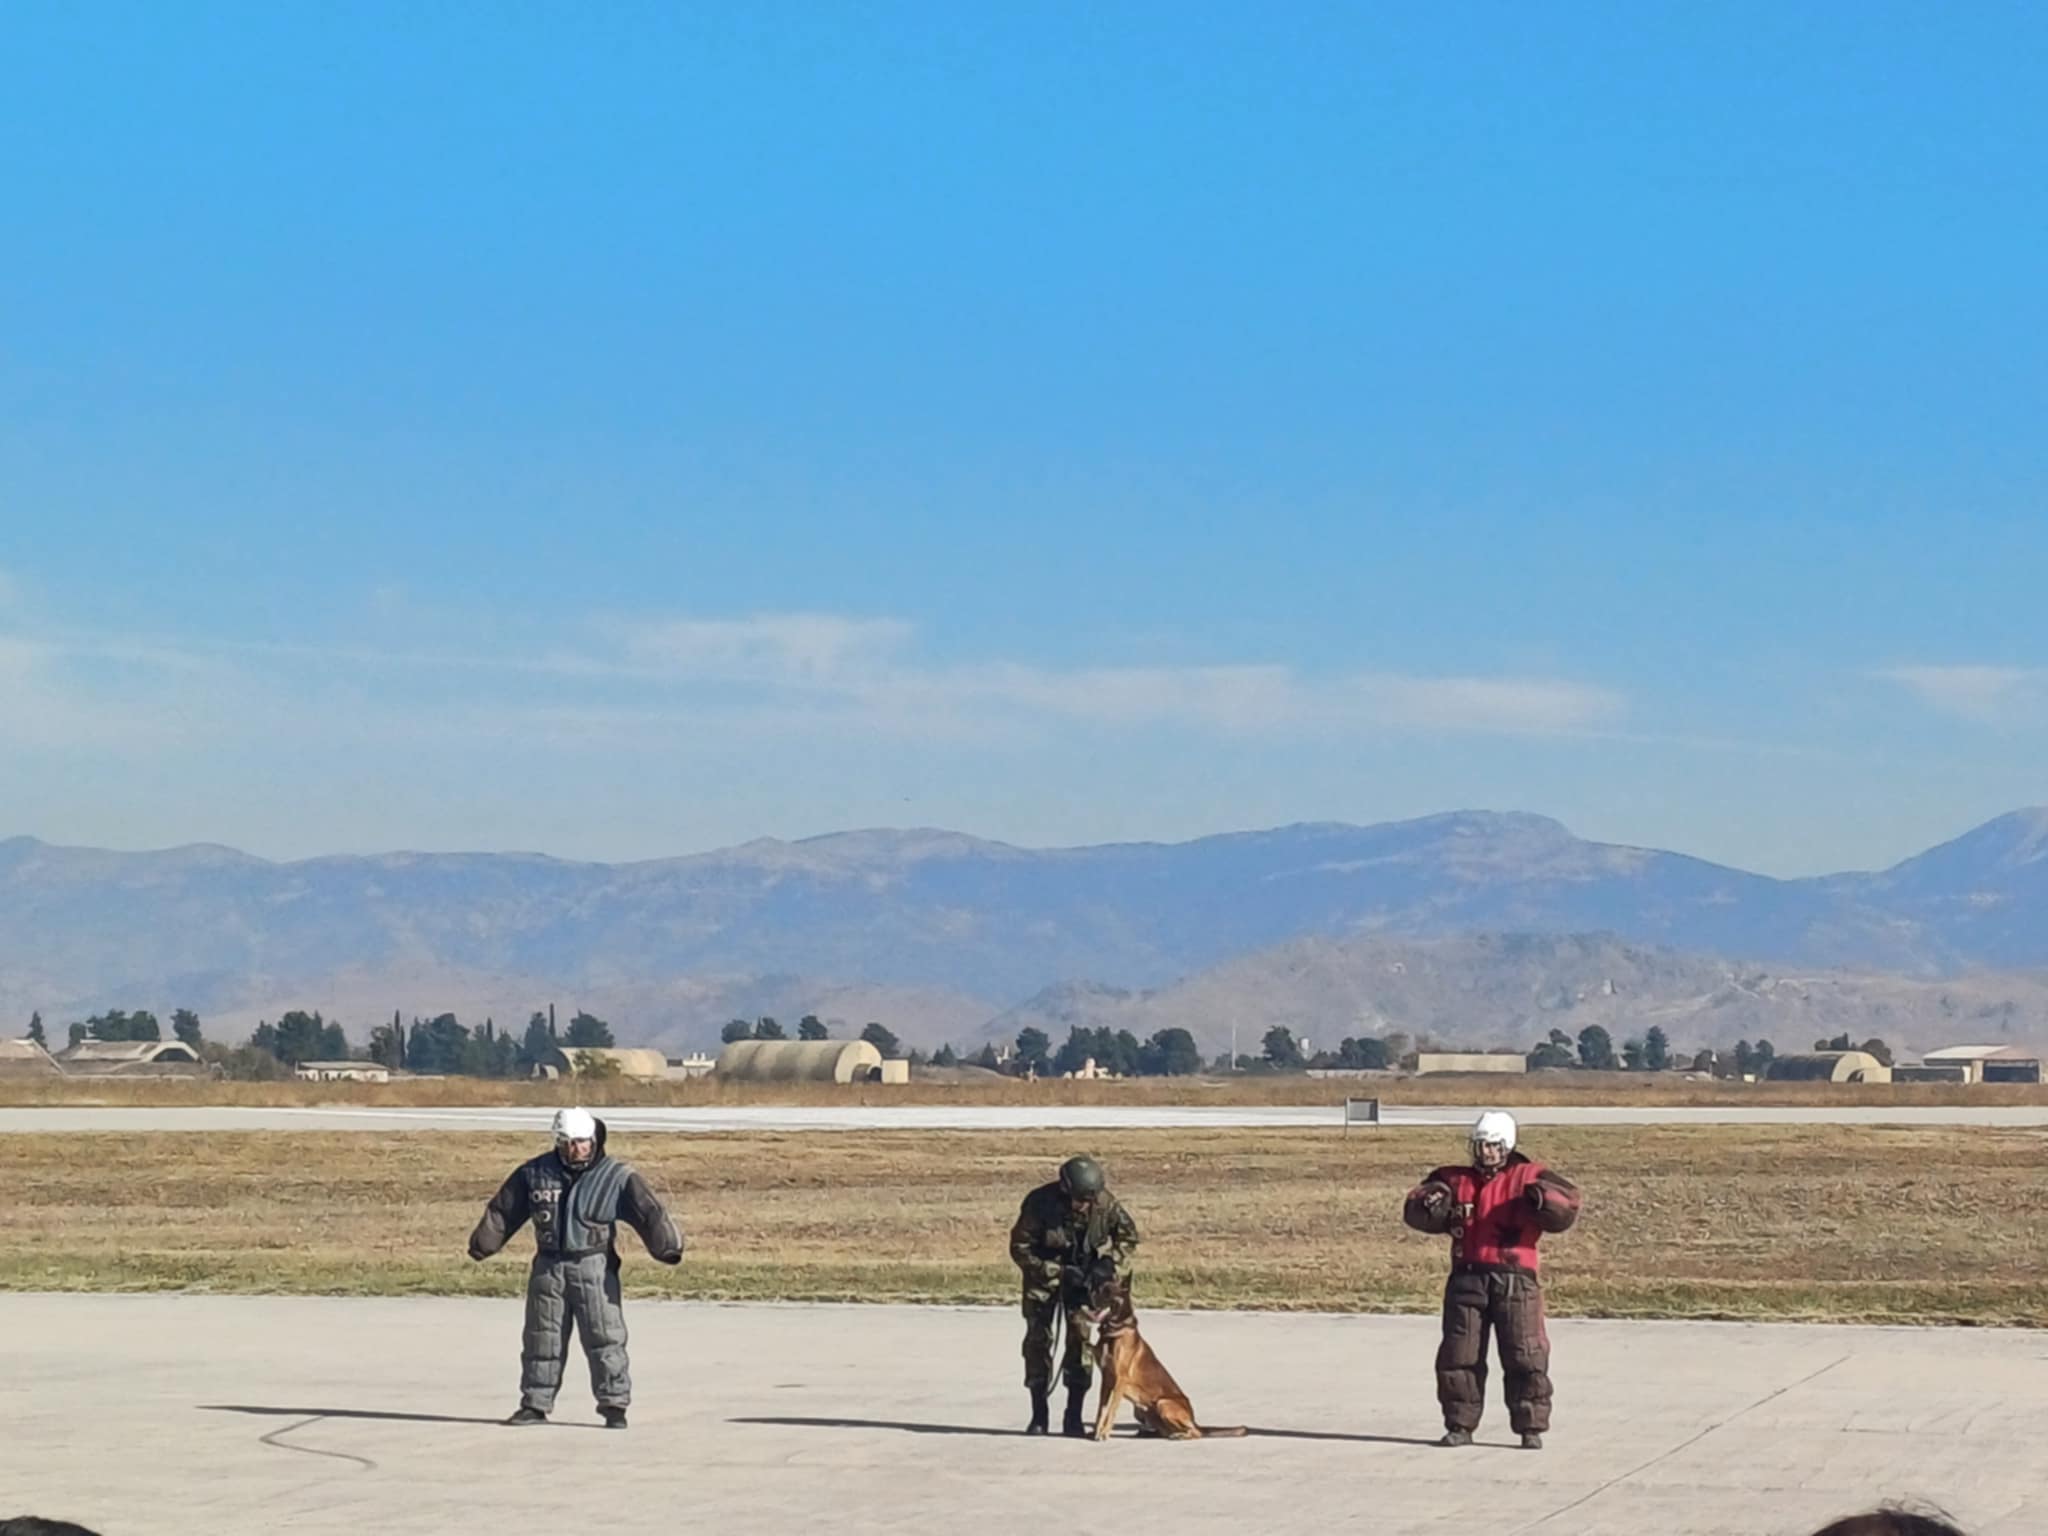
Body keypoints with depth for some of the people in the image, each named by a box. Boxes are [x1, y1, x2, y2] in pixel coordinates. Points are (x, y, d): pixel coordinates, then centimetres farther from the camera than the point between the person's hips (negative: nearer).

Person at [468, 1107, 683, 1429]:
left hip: (594, 1269, -3)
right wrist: (482, 1245, 15)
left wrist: (668, 1246, -25)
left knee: (604, 1338, -5)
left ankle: (614, 1405, 1)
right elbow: (502, 1211, 12)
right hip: (548, 1268, 3)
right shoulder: (534, 1173, 4)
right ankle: (535, 1404, 18)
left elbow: (649, 1214, -13)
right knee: (542, 1339, 9)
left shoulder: (616, 1177, -5)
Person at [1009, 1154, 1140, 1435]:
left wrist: (1113, 1263, -19)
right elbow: (1020, 1247, -20)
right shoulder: (1040, 1203, -28)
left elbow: (1128, 1235, -2)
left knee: (1080, 1338, -7)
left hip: (1082, 1275, 1)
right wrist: (1058, 1272, -26)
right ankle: (1039, 1414, 6)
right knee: (1037, 1338, -3)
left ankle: (1074, 1417, -3)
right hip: (1044, 1273, -1)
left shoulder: (1105, 1203, -20)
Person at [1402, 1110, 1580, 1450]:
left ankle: (1531, 1428, 5)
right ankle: (1460, 1426, 16)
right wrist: (1429, 1202, -15)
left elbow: (1567, 1206, -10)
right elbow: (1415, 1212, 9)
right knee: (1458, 1356, 6)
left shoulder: (1526, 1178, 3)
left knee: (1525, 1357, -2)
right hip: (1466, 1278, 3)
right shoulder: (1455, 1181, 13)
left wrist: (1543, 1199, -30)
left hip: (1514, 1280, -3)